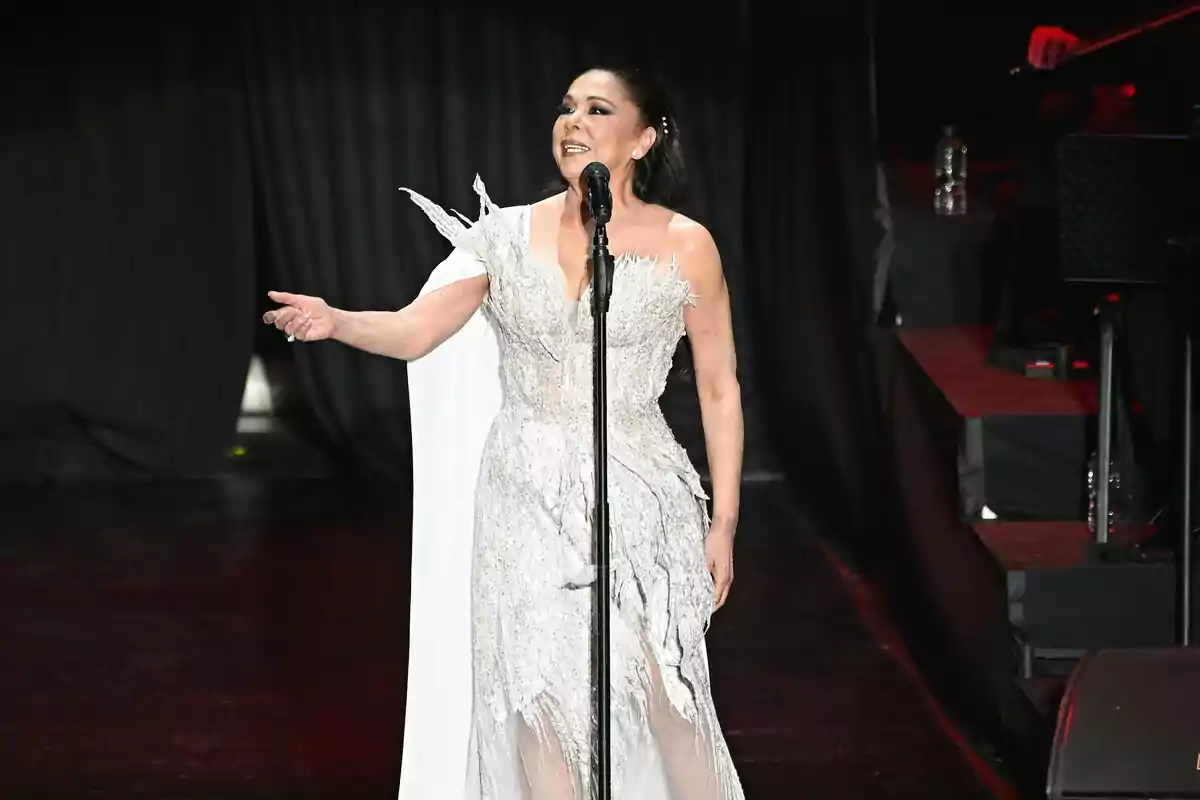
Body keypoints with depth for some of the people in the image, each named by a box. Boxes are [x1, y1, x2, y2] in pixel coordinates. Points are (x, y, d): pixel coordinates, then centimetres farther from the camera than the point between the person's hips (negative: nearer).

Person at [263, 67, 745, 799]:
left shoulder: (683, 245, -4)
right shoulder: (508, 235, 2)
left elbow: (721, 388, 1)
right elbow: (415, 332, -6)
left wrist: (724, 522, -2)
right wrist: (334, 321, -26)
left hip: (638, 498, -2)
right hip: (525, 498, 2)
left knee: (660, 700, -1)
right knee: (542, 707, 3)